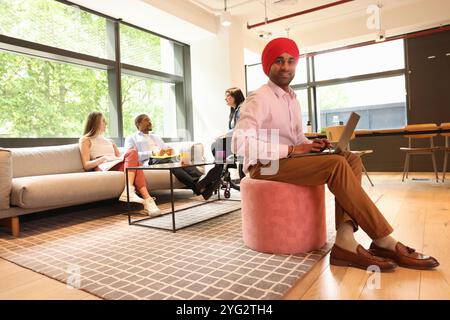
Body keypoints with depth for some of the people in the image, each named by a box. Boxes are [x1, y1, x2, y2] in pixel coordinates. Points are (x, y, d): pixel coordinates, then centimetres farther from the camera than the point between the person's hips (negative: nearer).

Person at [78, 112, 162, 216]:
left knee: (133, 158, -32)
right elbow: (86, 165, 4)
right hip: (104, 168, -5)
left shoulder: (110, 141, 36)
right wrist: (104, 158, -13)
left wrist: (133, 160, -1)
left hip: (119, 166, 5)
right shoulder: (85, 140, 17)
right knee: (132, 152, -30)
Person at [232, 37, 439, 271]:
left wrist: (311, 146, -5)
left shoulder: (292, 99, 17)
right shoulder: (259, 99, -10)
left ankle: (345, 240, -24)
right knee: (337, 165, -24)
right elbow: (240, 142, -22)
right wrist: (290, 149, -21)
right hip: (265, 166, -8)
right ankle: (384, 241, -13)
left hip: (288, 160, 9)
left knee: (352, 160, -8)